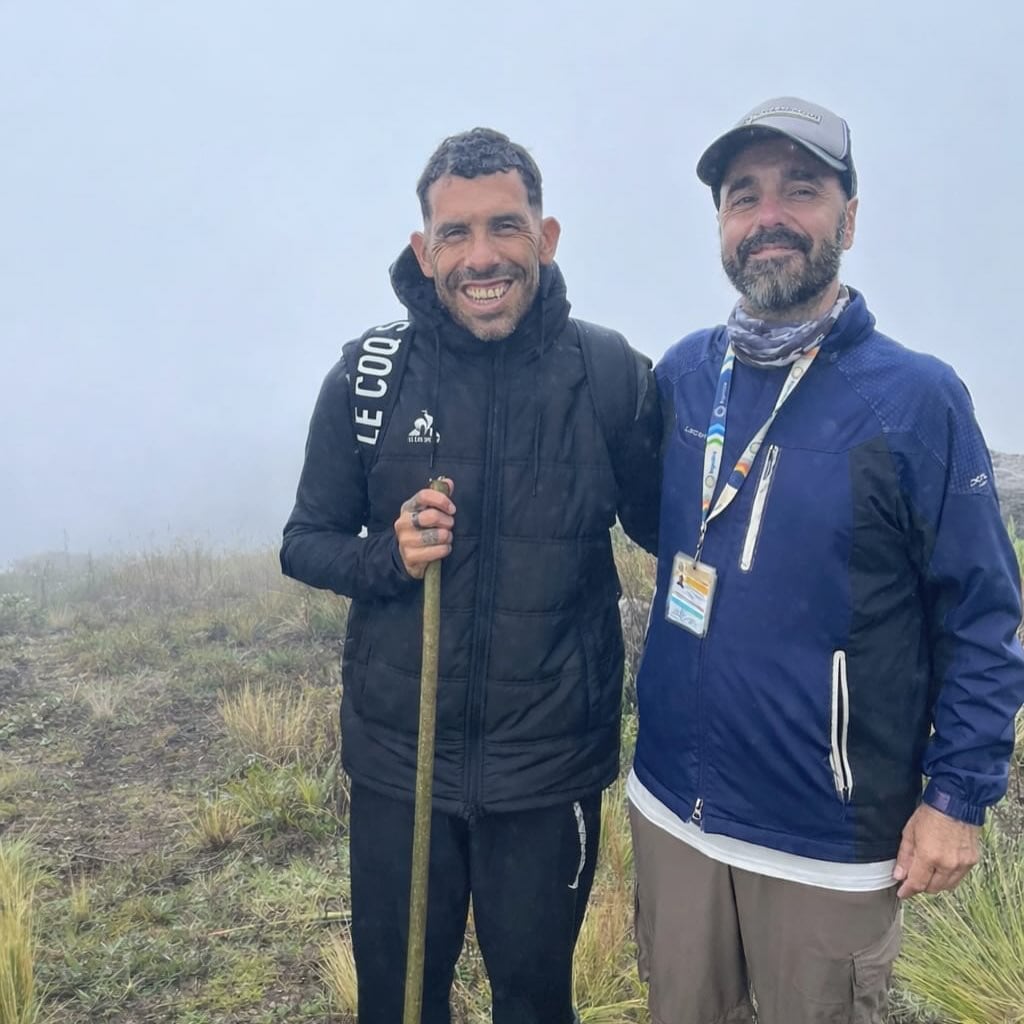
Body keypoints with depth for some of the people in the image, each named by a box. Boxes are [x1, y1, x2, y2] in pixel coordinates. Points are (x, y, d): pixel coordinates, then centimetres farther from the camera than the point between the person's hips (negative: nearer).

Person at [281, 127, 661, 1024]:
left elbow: (661, 528, 3)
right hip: (397, 759, 1)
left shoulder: (610, 372, -9)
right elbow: (305, 544, 0)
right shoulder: (370, 371, -7)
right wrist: (389, 556, -18)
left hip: (550, 768, -1)